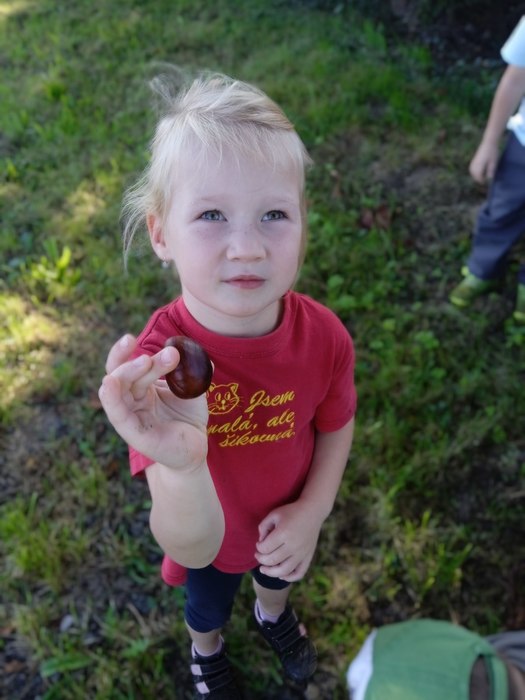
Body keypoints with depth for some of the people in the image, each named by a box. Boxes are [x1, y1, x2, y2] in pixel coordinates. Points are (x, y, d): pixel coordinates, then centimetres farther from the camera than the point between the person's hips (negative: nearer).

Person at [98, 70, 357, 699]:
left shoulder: (324, 336, -29)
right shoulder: (158, 365, -39)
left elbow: (337, 425, -7)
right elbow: (194, 549, -40)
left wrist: (312, 512, -18)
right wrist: (180, 464, -60)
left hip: (285, 525, 3)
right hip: (210, 537, -2)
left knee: (278, 576, 36)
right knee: (208, 607, 32)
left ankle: (273, 613, 74)